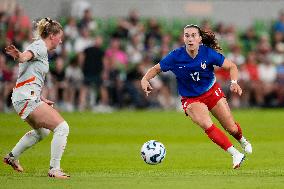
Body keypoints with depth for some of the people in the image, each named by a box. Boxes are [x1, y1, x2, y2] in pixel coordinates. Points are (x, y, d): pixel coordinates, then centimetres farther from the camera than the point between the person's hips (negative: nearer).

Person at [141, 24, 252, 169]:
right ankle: (236, 154, -19)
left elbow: (231, 67, -8)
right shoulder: (176, 56, -20)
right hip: (191, 99, -1)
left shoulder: (208, 53, -19)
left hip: (212, 92, 1)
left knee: (232, 128, 5)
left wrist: (234, 83, -26)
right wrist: (145, 79, -26)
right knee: (207, 125, -28)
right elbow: (156, 69, -7)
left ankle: (243, 141, 43)